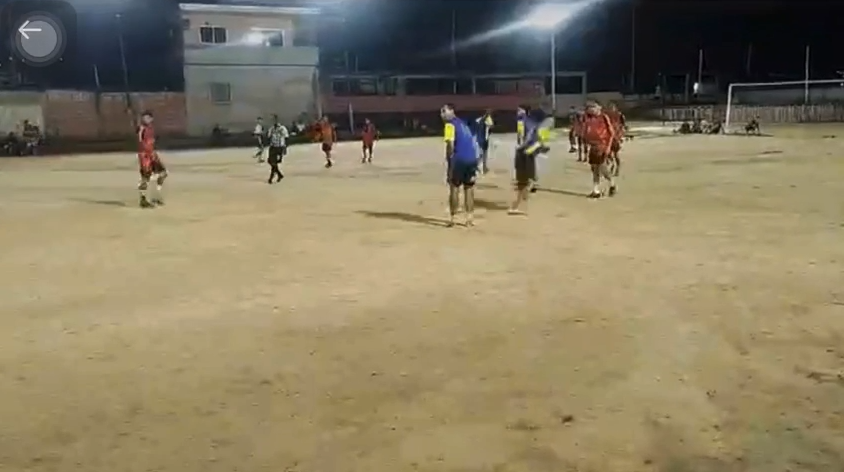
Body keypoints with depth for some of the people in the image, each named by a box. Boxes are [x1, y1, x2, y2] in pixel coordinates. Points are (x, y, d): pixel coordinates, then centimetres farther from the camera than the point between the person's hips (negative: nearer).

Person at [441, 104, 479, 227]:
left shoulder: (450, 124, -3)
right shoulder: (463, 123, 22)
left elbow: (450, 144, -14)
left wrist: (449, 161, -10)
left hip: (459, 159, -7)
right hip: (472, 158, 7)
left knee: (454, 188, 3)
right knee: (469, 188, 12)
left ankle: (452, 218, 4)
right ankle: (470, 218, 13)